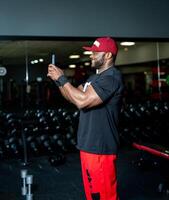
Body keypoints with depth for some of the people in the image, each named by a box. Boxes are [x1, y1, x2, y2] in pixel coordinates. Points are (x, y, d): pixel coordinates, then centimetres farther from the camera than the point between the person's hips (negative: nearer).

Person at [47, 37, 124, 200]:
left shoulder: (112, 77, -17)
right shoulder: (96, 77, 16)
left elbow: (82, 101, -26)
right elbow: (73, 97, 17)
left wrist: (62, 78, -16)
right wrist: (58, 80, 3)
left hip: (99, 148, -10)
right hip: (88, 145, 10)